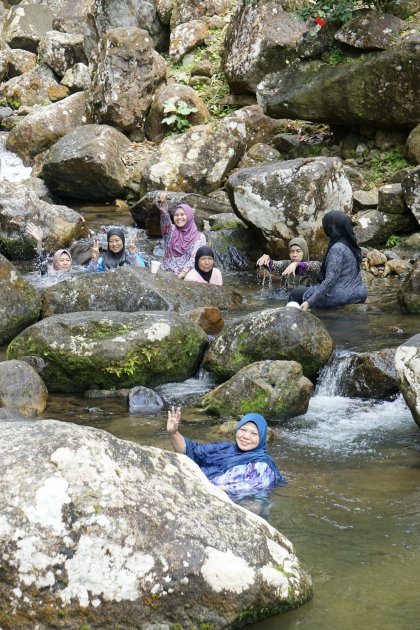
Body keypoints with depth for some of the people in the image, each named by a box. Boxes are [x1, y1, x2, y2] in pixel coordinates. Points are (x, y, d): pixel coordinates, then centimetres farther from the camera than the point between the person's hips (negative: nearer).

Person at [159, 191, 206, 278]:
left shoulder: (199, 237, 5)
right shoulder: (171, 231, 11)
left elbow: (195, 258, -5)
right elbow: (165, 220, -8)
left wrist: (181, 275, -19)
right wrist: (164, 203, -26)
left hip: (185, 277, -2)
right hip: (165, 274, 2)